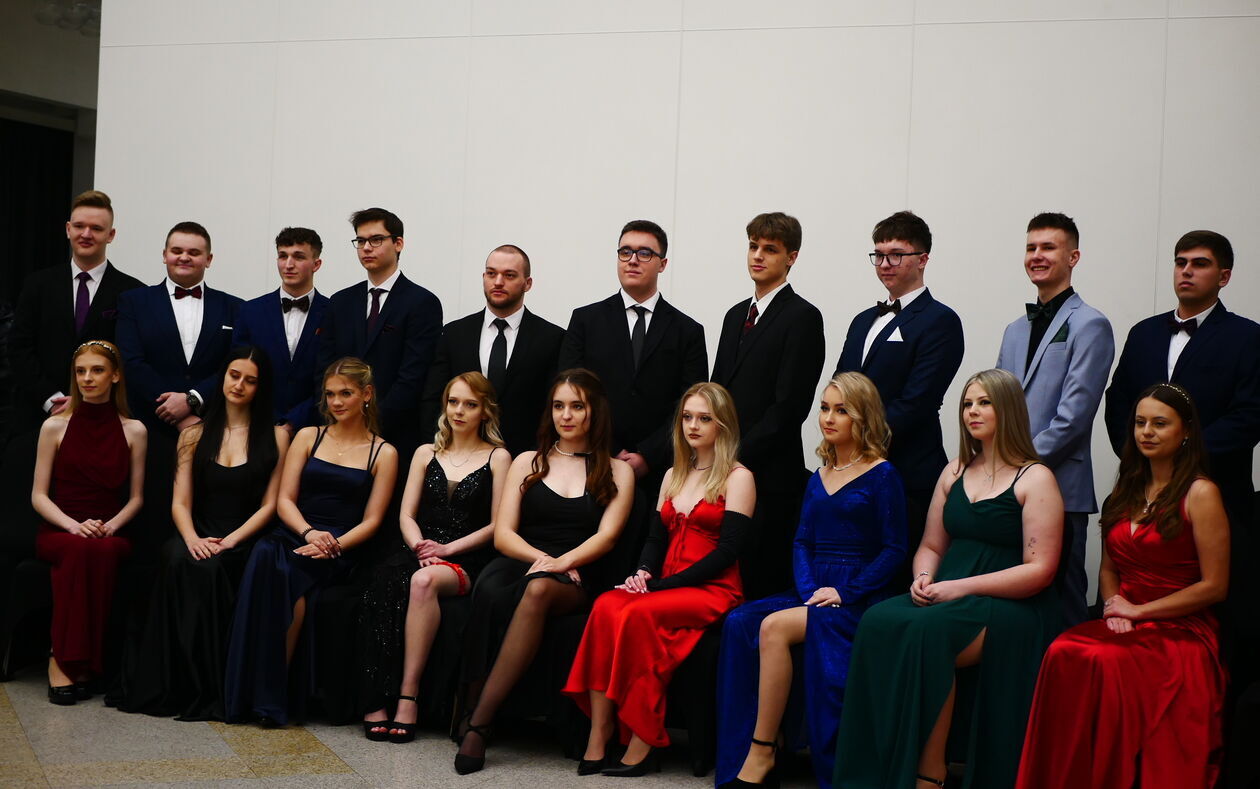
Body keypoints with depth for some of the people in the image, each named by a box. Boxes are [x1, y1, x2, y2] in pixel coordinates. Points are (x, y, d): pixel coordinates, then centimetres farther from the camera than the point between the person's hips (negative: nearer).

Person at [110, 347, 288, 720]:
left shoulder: (276, 437, 9)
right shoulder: (195, 435, 16)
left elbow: (269, 505, 2)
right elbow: (180, 503, 8)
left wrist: (229, 542, -13)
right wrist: (192, 538, -13)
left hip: (244, 543, -2)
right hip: (198, 536, 2)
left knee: (210, 569, -34)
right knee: (179, 561, -33)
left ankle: (207, 689, -25)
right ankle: (171, 685, -27)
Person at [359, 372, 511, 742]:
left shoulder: (497, 457, 9)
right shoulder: (426, 454, 20)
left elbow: (496, 525, 1)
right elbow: (407, 515, 13)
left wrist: (448, 549, -11)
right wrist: (419, 546, -9)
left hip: (467, 561, -3)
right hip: (420, 552, 3)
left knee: (423, 580, -38)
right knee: (384, 583, -33)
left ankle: (408, 695, -36)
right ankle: (376, 699, -34)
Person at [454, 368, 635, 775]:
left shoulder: (617, 472, 15)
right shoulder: (527, 463, 19)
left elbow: (606, 536, 1)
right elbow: (503, 534, 10)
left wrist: (561, 563, -18)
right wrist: (540, 557, -11)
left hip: (577, 578, -1)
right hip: (520, 561, 2)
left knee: (538, 589, -39)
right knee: (491, 592, -37)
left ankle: (478, 723, -40)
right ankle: (472, 708, -34)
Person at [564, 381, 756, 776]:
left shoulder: (737, 478, -1)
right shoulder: (673, 476, 20)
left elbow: (726, 551, -10)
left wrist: (658, 585, -15)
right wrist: (642, 574, -6)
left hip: (713, 591, -5)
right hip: (665, 588, 5)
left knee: (639, 614, -33)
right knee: (606, 607, -26)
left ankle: (644, 742, -27)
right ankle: (598, 740, -31)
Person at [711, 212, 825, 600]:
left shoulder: (803, 317, -5)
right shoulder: (736, 315, 20)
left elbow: (789, 405, -12)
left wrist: (738, 457, -13)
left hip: (770, 475, -7)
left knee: (762, 584, -6)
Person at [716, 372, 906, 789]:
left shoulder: (882, 475, -1)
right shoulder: (818, 479, 18)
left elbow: (894, 549, -6)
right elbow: (802, 542, 13)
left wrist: (844, 593, -15)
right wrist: (810, 591, -6)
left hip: (857, 598, -6)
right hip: (814, 593, 6)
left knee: (774, 627, -30)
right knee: (739, 622, -22)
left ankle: (761, 753, -20)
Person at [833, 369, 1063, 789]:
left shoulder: (1036, 479, -1)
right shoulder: (954, 472, 18)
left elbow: (1039, 569, -9)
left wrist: (962, 587, -17)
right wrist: (923, 578, -2)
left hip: (1011, 608, -5)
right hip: (947, 598, 5)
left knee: (927, 633, -36)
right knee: (878, 623, -28)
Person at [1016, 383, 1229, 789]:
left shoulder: (1200, 493, -4)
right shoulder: (1128, 489, 16)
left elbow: (1214, 586, -7)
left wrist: (1139, 610, -7)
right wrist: (1115, 606, 2)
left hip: (1181, 631, -5)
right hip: (1124, 626, 5)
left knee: (1102, 662, -34)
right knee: (1062, 653, -27)